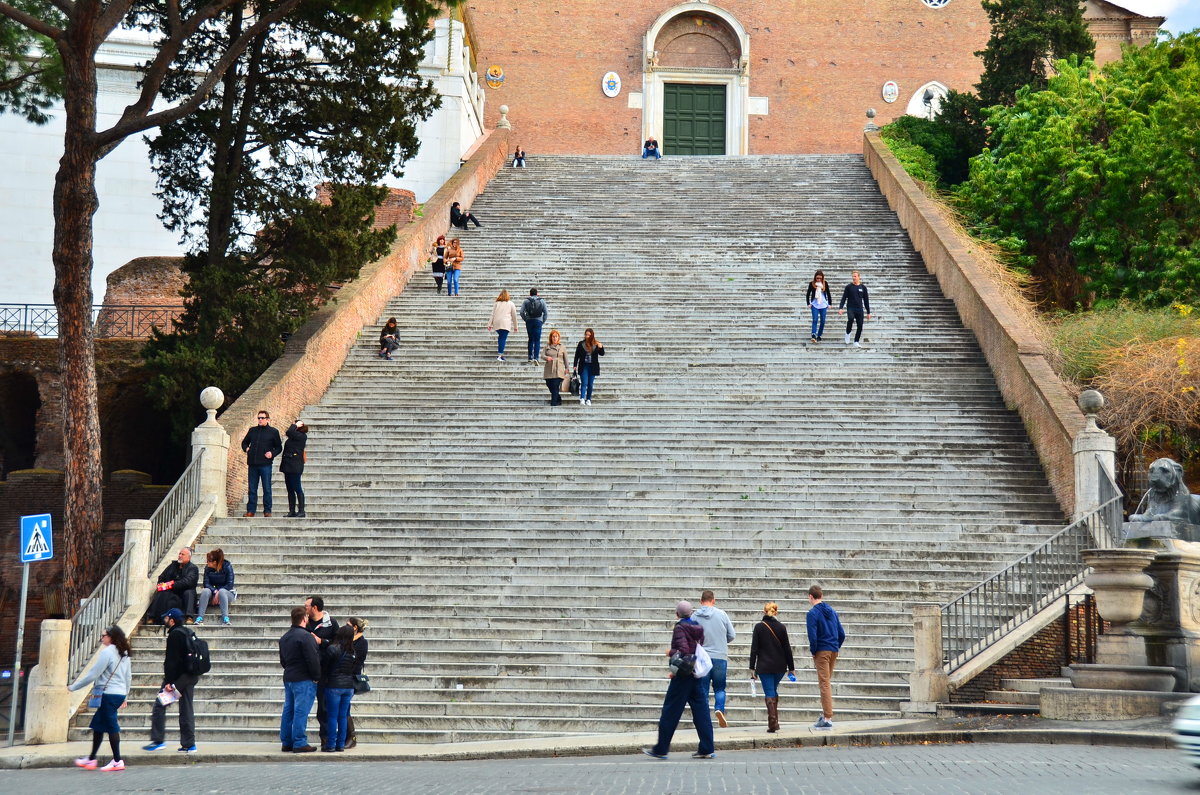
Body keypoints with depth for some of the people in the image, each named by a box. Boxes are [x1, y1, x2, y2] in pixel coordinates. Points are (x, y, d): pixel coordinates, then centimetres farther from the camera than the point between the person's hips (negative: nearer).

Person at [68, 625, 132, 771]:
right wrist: (124, 696, 25)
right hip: (120, 693, 9)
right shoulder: (125, 654, 12)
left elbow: (93, 674, -13)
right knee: (97, 725, 16)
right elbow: (128, 677, 16)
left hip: (109, 694, -9)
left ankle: (117, 761, 1)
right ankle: (91, 759, 23)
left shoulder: (107, 652, -14)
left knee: (111, 726, -2)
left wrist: (73, 687, -4)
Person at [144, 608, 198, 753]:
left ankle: (158, 741, -3)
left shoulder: (174, 634, -11)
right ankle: (189, 744, 9)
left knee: (160, 705, -1)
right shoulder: (189, 633, 15)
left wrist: (168, 681, -18)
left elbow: (172, 660, -17)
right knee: (187, 709, 10)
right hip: (191, 676, 9)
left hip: (178, 676, -8)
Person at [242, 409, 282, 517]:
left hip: (266, 464, -3)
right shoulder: (252, 430, 14)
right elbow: (244, 442, 26)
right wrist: (246, 448, 6)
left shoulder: (273, 432, 4)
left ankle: (267, 511, 5)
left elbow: (279, 447, 9)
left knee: (267, 488, -1)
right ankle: (250, 510, 11)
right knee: (252, 489, 6)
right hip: (252, 463, 3)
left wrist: (272, 453, -9)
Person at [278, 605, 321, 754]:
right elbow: (313, 659, -18)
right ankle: (300, 744, -7)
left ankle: (286, 742, 15)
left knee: (288, 711, 11)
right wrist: (316, 677, -9)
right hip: (303, 680, -9)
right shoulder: (304, 636, -16)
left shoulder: (284, 637, 13)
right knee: (301, 712, -7)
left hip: (288, 678, 9)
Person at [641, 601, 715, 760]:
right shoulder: (698, 628, 10)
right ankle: (707, 749, 4)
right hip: (697, 674, 7)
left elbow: (683, 651, -24)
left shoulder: (679, 628, -12)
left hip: (683, 676, -7)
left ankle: (661, 749, 6)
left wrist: (670, 652, -4)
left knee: (670, 712, 1)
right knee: (700, 711, 6)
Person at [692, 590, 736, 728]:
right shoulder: (722, 614, -2)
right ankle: (720, 708, -14)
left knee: (703, 690, 8)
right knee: (719, 687, 12)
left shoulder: (695, 616, -3)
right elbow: (732, 635, 3)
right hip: (720, 657, 0)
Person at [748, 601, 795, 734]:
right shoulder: (781, 627, -1)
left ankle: (772, 723, -9)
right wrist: (791, 668, 8)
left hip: (764, 666, -2)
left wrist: (752, 668, -1)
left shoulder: (759, 627, -5)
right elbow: (787, 648, 2)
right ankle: (775, 722, 17)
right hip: (780, 666, 2)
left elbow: (754, 649, -6)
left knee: (769, 694, 0)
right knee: (774, 691, 18)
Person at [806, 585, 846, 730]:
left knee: (824, 684, -5)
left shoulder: (812, 613, -10)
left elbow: (812, 636, -17)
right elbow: (842, 634, 12)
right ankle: (826, 714, 20)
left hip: (821, 652, -7)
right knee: (826, 683, 17)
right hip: (833, 651, 7)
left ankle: (828, 718, -7)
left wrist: (813, 652, -5)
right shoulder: (832, 611, 12)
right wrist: (836, 648, 17)